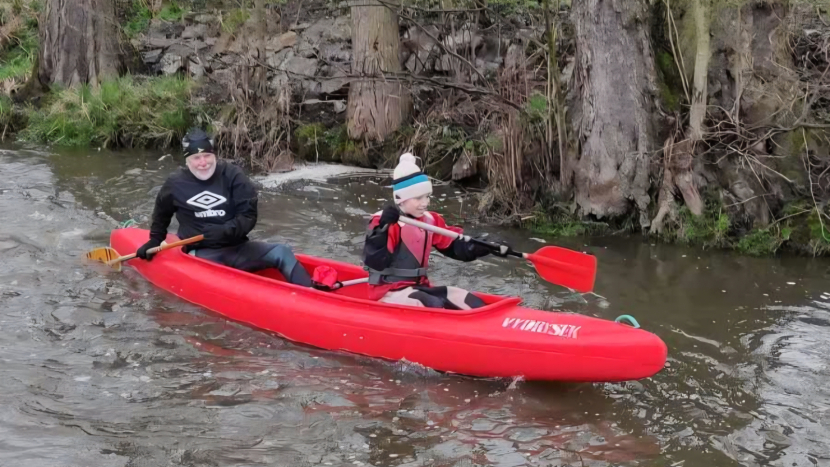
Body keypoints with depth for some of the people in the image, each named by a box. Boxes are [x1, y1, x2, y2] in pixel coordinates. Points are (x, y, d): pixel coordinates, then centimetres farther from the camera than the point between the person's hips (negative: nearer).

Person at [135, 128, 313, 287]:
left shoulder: (232, 175, -1)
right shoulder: (176, 183, 4)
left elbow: (249, 215, -5)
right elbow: (162, 213, 26)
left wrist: (228, 231, -22)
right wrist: (155, 239, 28)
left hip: (236, 248, 0)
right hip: (201, 254, 1)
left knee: (281, 253, -23)